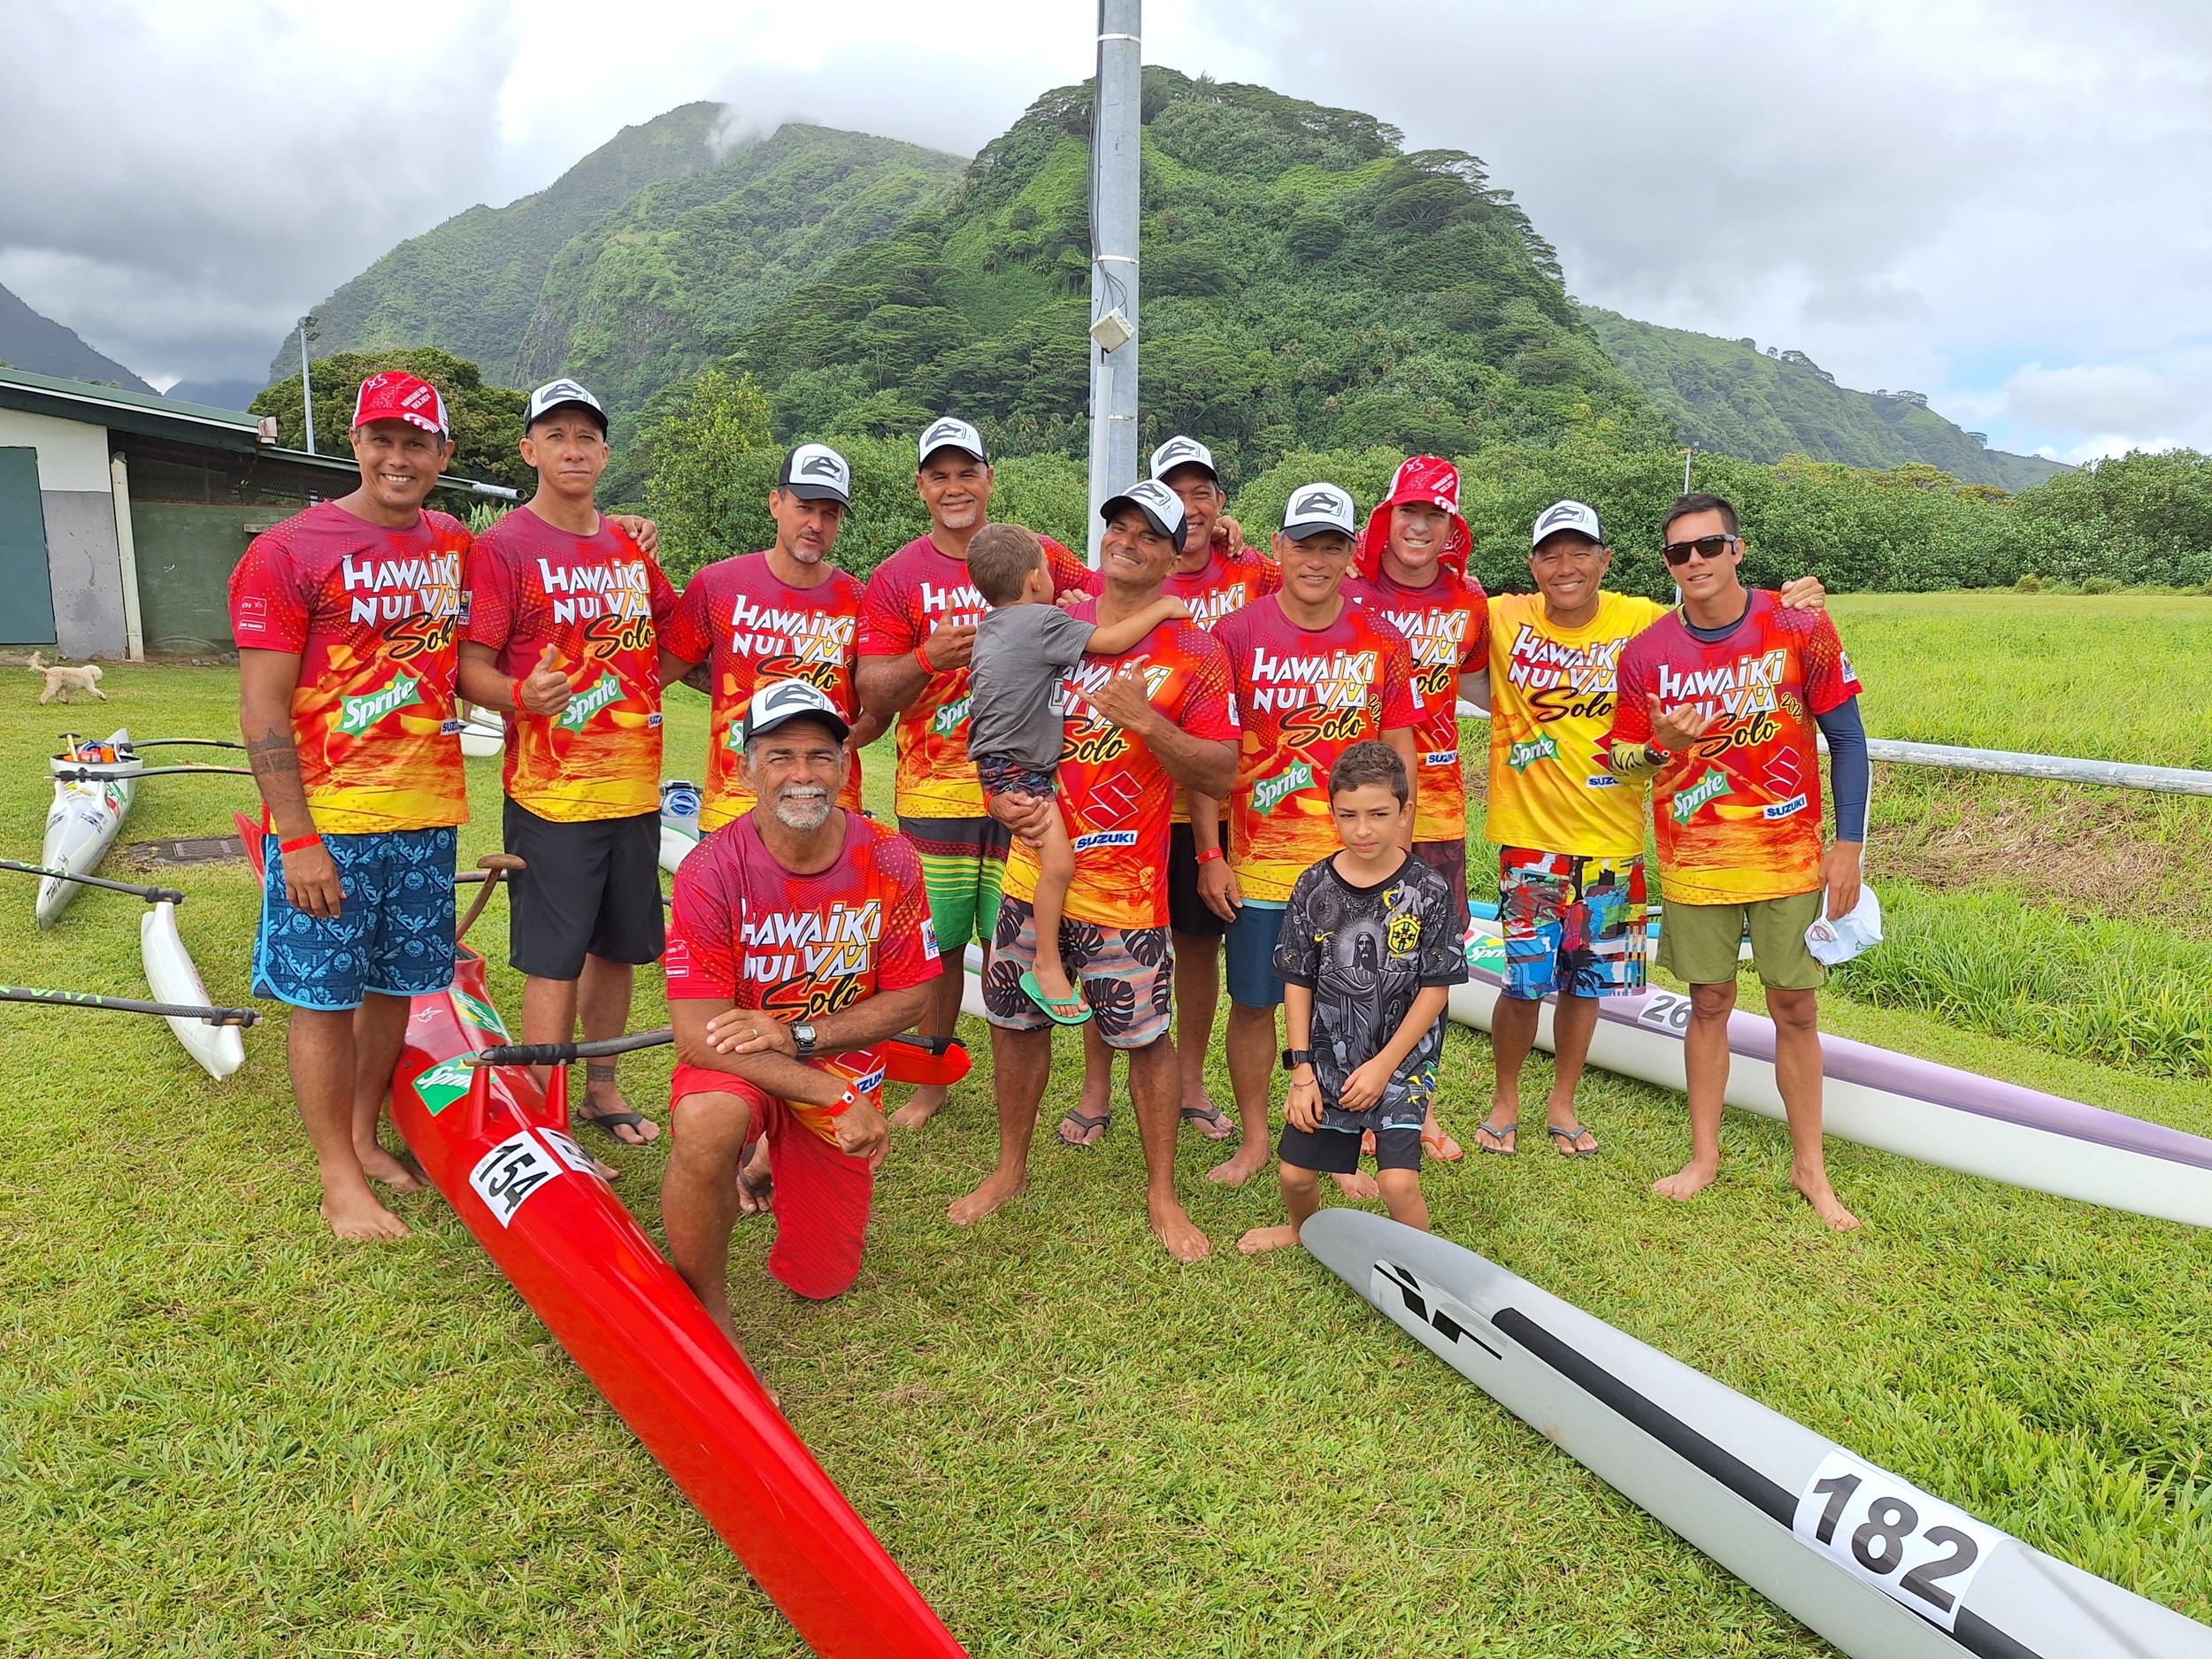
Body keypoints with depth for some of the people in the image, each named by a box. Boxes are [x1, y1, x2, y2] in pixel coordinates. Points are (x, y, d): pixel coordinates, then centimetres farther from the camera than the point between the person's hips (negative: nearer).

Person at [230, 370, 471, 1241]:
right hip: (328, 819, -5)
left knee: (394, 984, 14)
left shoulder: (458, 547, 8)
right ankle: (340, 1181, 16)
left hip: (426, 815, 5)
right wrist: (296, 839, -15)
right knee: (324, 996, 4)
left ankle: (363, 1137, 32)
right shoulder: (288, 552, -8)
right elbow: (261, 709, -11)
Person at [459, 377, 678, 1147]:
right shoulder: (502, 546, -6)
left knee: (618, 947, 14)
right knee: (553, 962, -1)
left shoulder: (630, 545, 12)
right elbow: (471, 668, -11)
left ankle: (602, 1088, 31)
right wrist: (522, 695, -29)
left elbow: (667, 641, 26)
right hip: (552, 793, -6)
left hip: (635, 787, 6)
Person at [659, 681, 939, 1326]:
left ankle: (783, 1158, 39)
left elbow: (909, 1000, -7)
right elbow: (699, 1036, -24)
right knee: (706, 1122, -39)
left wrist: (796, 1035, -23)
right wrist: (838, 1098, -30)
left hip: (844, 1060, 3)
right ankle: (704, 1310, -11)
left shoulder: (889, 861, -14)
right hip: (734, 1062, -2)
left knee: (821, 1281, 7)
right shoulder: (710, 872, -22)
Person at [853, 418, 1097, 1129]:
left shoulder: (1039, 557, 6)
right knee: (936, 946, 7)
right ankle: (931, 1083, 26)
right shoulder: (897, 577, 3)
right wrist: (926, 659, -20)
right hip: (933, 796, 0)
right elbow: (872, 694, -1)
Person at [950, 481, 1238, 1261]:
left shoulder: (1194, 652, -5)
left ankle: (1162, 1193, 24)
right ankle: (1010, 1168, 35)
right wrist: (1001, 795, -3)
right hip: (1032, 868, 4)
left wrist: (1145, 722, -23)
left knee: (1146, 1036, 5)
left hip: (1123, 884, -4)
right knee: (1017, 1019, 14)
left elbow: (1221, 775, -9)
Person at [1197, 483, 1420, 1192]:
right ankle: (1254, 1139, 27)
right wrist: (1210, 856, -6)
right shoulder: (1237, 634, -4)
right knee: (1252, 1001, 8)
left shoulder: (1383, 643, 2)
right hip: (1259, 860, -1)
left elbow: (1399, 751, 6)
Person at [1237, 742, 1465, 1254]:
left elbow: (1435, 988, -8)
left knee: (1398, 1180, -15)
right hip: (1328, 1057, 3)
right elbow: (1297, 982, 1)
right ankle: (1306, 1232, 43)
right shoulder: (1314, 888, -4)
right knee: (1294, 1170, 8)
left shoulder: (1428, 890, -11)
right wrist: (1302, 1071, -3)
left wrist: (1383, 1066, -11)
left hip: (1402, 1059, -3)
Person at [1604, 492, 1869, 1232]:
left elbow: (1846, 740, -1)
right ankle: (1704, 1155, 26)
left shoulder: (1801, 629, -7)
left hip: (1788, 857, -1)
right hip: (1694, 861, 1)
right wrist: (1663, 747, -18)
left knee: (1796, 1011, 6)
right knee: (1709, 1004, 11)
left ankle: (1810, 1167, 22)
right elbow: (1623, 756, 5)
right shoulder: (1646, 653, -4)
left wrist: (1849, 845, -5)